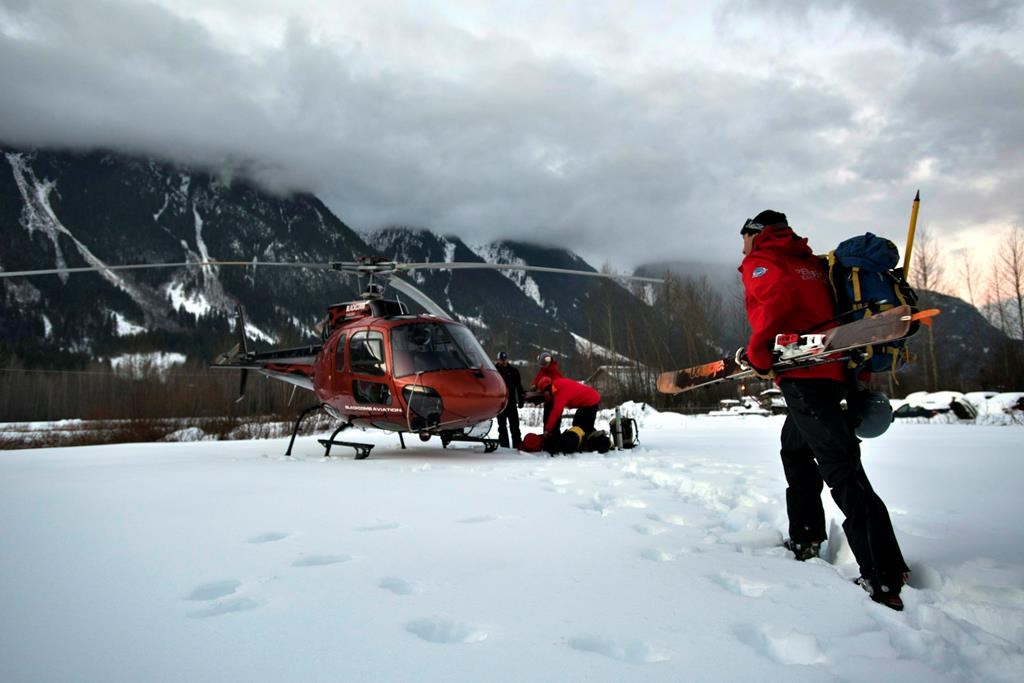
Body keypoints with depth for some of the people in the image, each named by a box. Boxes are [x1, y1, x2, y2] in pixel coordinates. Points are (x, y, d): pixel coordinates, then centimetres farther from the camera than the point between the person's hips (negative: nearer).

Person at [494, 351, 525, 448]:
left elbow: (519, 386, 7)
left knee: (514, 426, 0)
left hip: (512, 401, 0)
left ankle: (517, 445, 3)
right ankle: (504, 445, 11)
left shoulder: (513, 370, 4)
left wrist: (520, 400, 2)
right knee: (502, 426, 6)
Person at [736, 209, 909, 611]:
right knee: (795, 450, 25)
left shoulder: (761, 263, 0)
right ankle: (805, 540, 33)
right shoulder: (807, 262, 24)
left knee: (840, 467, -13)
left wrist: (757, 355, -12)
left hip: (804, 374, -9)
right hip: (830, 370, 9)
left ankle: (884, 579, -14)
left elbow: (777, 299, -20)